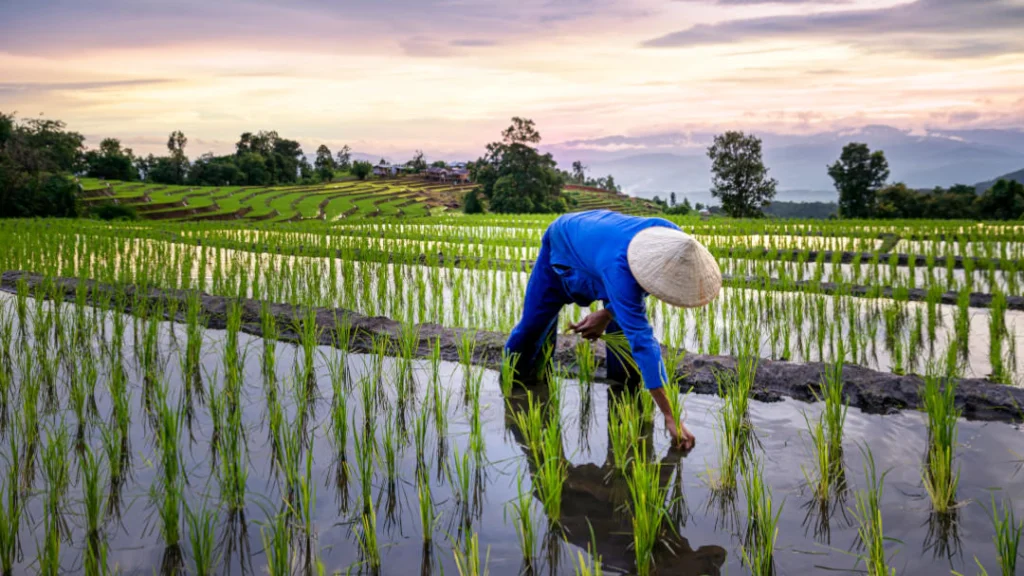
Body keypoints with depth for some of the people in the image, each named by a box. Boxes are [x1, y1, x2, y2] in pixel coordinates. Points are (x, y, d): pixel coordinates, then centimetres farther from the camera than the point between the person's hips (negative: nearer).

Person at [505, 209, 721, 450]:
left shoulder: (672, 239, -33)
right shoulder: (619, 267, -50)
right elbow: (641, 339, -53)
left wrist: (607, 314, -16)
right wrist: (670, 416, -54)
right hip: (564, 247, -4)